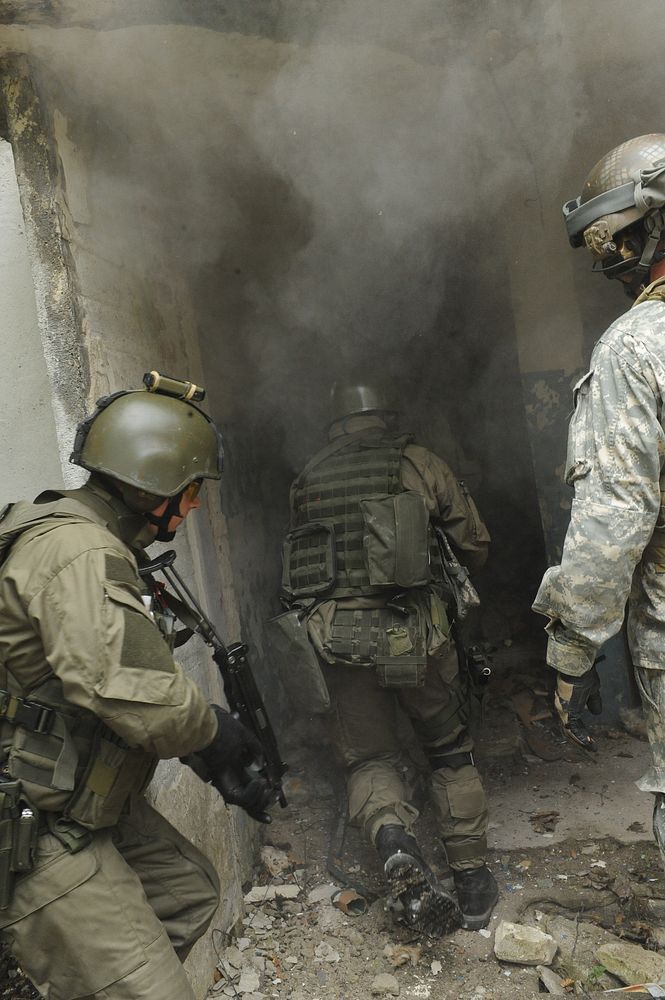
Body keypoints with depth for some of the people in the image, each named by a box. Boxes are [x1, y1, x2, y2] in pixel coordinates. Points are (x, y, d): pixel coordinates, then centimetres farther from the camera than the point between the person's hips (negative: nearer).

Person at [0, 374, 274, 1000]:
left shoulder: (102, 548, 10)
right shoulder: (76, 550, -24)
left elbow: (131, 682, 16)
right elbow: (133, 693, -35)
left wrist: (217, 767, 13)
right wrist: (216, 733, -14)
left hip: (91, 807, 11)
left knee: (189, 890, 25)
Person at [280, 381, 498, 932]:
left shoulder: (308, 479, 13)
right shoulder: (419, 462, 7)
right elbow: (476, 544, 11)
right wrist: (452, 580, 31)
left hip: (334, 632, 1)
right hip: (412, 627, -1)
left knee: (369, 756, 16)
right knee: (451, 751, 19)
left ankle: (393, 839, -11)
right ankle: (473, 880, 22)